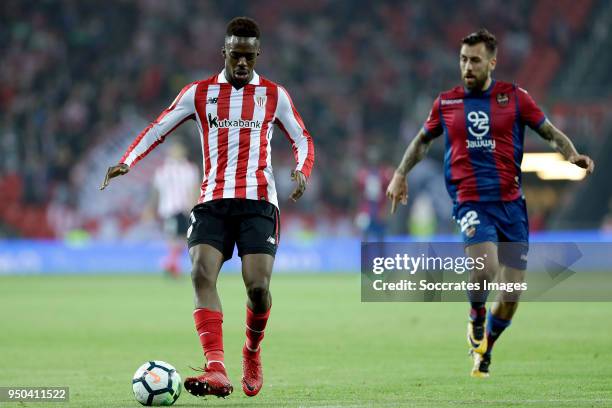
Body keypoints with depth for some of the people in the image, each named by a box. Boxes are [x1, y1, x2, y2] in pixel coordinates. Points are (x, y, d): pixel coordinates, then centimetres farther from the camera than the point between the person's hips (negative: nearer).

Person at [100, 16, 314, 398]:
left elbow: (303, 140, 15)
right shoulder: (199, 93, 11)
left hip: (258, 200, -1)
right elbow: (157, 130, 12)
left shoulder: (274, 95, 10)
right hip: (213, 201, 1)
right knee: (202, 273, -22)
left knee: (258, 286, -14)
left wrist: (302, 171, -6)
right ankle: (216, 371, -31)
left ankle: (253, 352, 19)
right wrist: (126, 163, -4)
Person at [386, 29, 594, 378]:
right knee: (485, 267, -28)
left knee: (512, 290, -1)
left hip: (511, 202, 1)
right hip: (471, 201, -1)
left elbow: (551, 133, 8)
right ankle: (476, 316, 6)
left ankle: (484, 349, 26)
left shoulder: (514, 97, 3)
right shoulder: (446, 103, 7)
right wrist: (400, 174, 18)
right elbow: (423, 140, 24)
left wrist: (572, 156, -10)